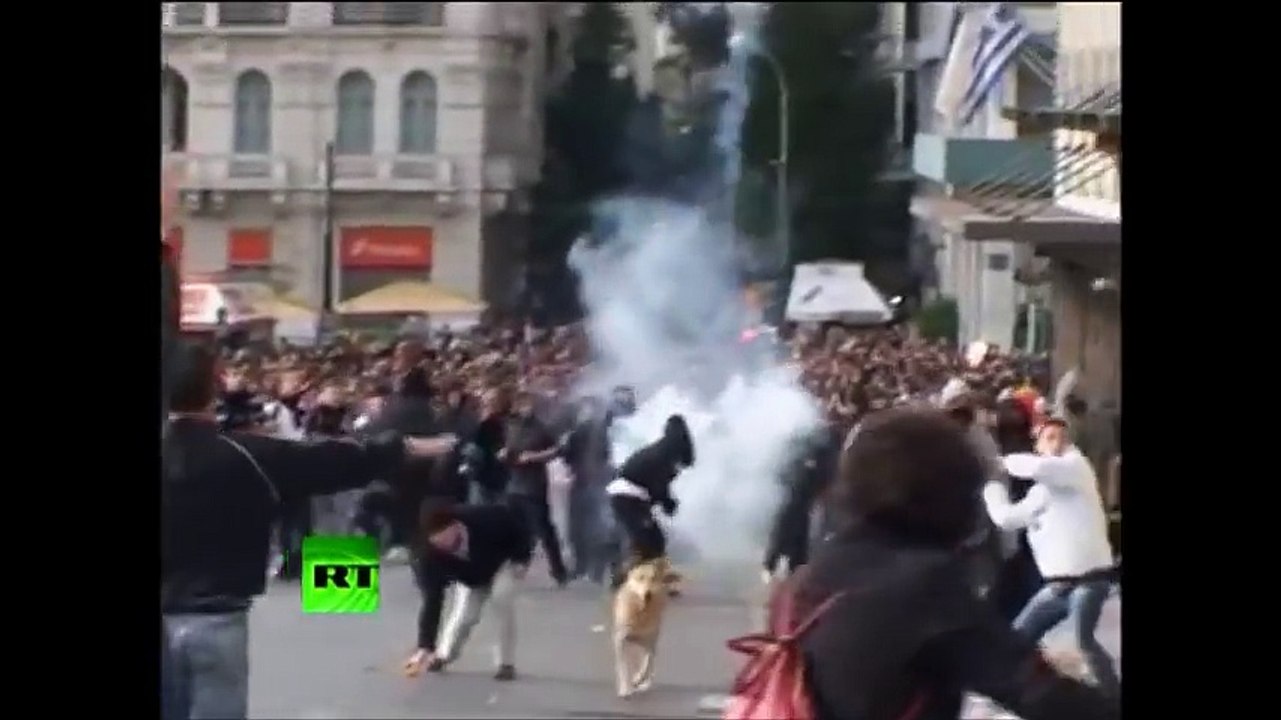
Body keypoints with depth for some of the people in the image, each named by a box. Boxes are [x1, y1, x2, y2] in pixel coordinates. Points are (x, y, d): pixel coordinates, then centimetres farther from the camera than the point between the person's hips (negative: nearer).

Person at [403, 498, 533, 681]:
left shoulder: (486, 519, -42)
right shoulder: (430, 555, -36)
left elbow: (516, 518, -20)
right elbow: (431, 601, -37)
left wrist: (521, 558, -23)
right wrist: (424, 647, -43)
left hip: (504, 560, -2)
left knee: (502, 599, -26)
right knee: (464, 614, -8)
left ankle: (506, 663, -9)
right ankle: (443, 656, 25)